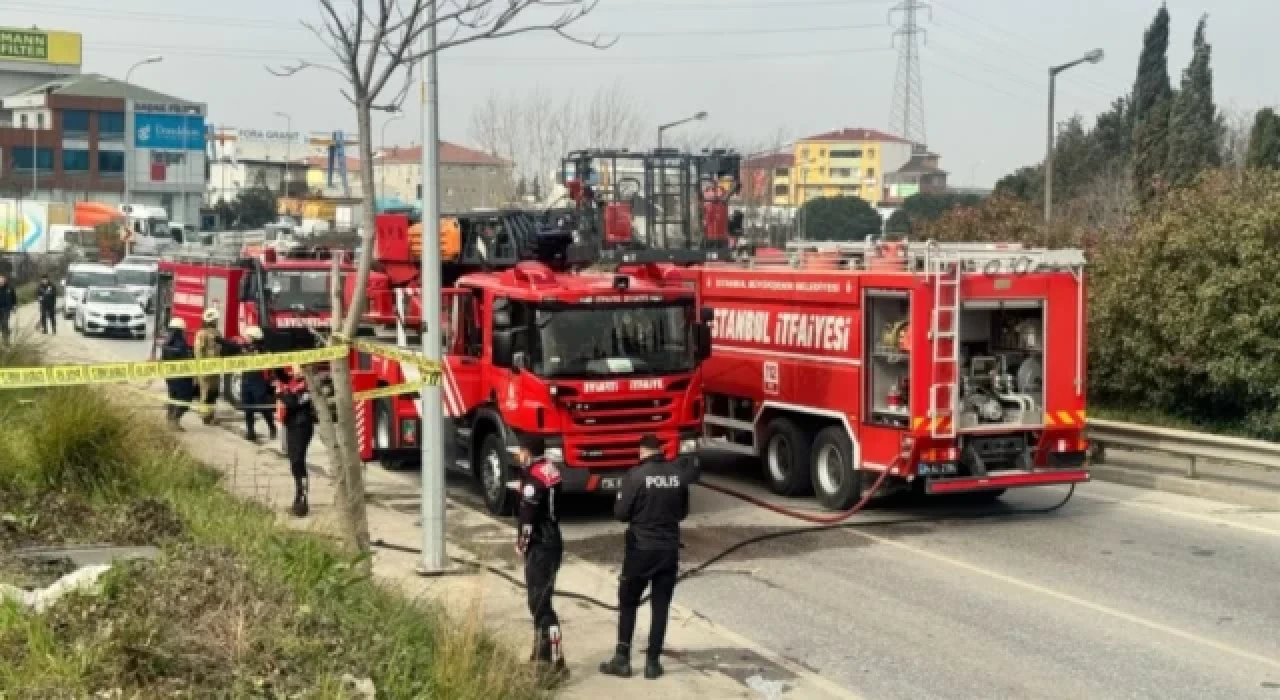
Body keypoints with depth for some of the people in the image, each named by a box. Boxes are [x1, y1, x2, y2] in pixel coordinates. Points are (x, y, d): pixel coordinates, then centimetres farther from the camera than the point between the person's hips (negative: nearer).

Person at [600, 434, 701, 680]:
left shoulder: (636, 475, -13)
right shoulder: (678, 474, 0)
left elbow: (621, 513, -10)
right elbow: (683, 512, 10)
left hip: (641, 549, -3)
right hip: (669, 549, 3)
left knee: (628, 603, 11)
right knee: (661, 607, 9)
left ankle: (622, 659, 11)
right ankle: (653, 662, 10)